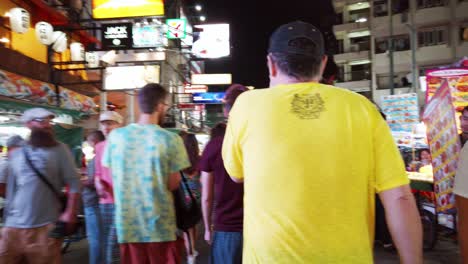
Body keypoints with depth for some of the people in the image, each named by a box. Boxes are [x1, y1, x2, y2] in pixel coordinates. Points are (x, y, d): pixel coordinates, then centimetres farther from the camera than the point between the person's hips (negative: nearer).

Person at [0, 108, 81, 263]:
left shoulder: (60, 150, 2)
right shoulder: (16, 155, 13)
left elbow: (74, 183, -3)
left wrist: (70, 212, -13)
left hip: (46, 225, -3)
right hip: (14, 225, 3)